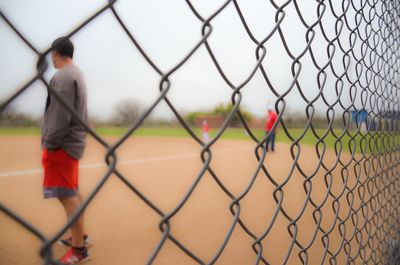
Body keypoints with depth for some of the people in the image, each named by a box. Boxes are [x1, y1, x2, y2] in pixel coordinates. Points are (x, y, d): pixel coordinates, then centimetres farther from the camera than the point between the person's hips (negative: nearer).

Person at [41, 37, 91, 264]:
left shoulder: (62, 76, -14)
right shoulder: (77, 74, 16)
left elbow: (61, 116, -21)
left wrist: (50, 143, -14)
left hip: (62, 144, -10)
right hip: (73, 141, 10)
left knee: (67, 195, -7)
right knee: (73, 193, 18)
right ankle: (80, 236, 31)